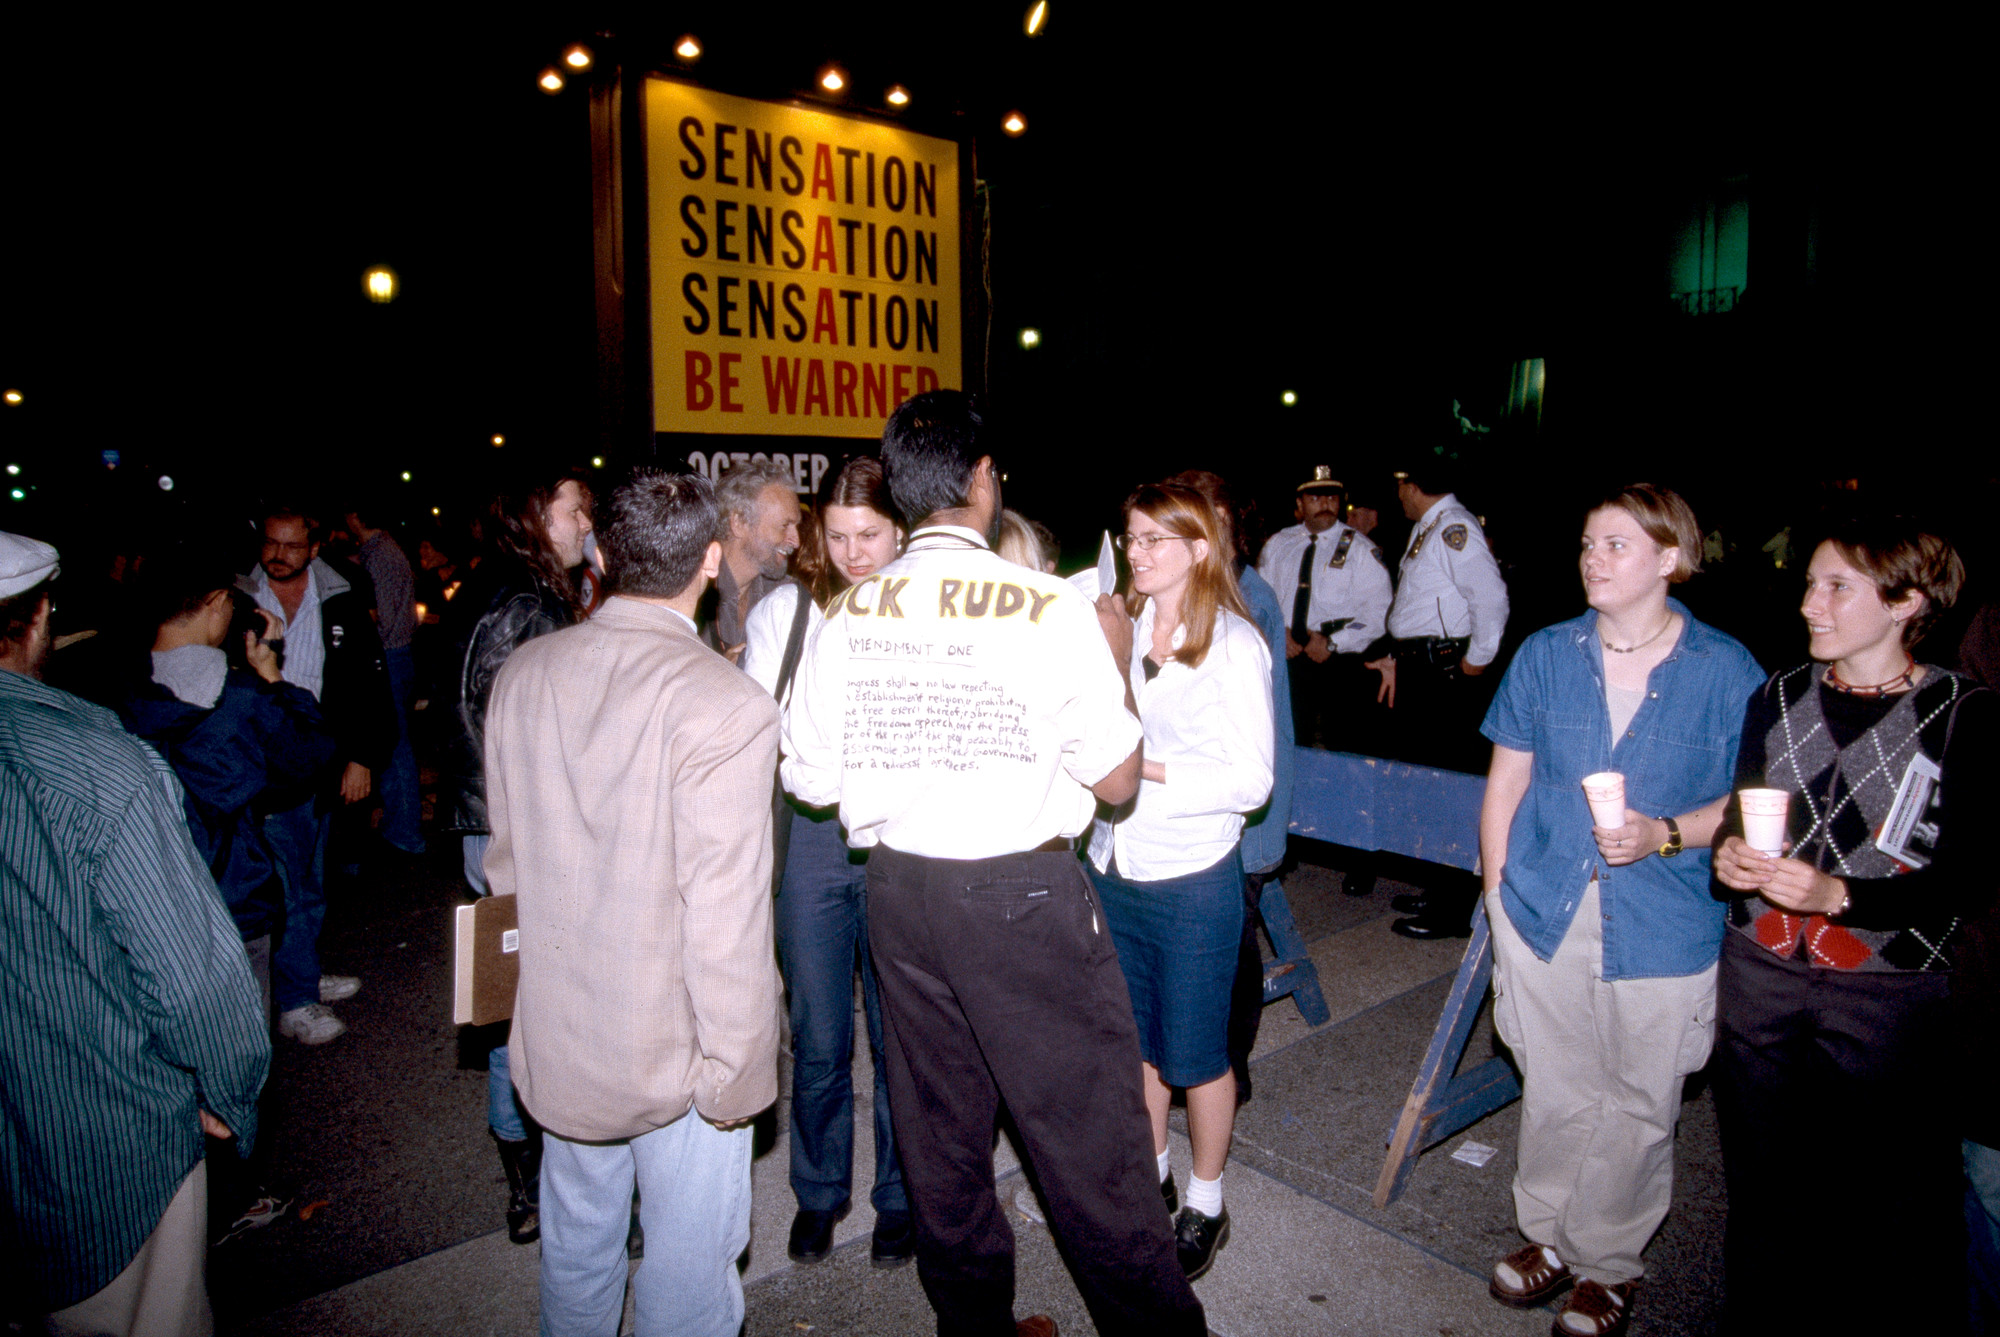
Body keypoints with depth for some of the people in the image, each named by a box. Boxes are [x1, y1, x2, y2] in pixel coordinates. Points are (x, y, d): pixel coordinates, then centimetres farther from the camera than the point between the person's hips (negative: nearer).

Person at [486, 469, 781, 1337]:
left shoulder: (522, 673, -4)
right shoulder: (724, 705, -25)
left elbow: (506, 851, 8)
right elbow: (725, 917, -23)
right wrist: (736, 1070, -11)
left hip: (560, 1035, 6)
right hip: (677, 1048, -6)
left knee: (574, 1247, 27)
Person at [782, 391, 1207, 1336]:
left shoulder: (849, 614, -4)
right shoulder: (1052, 609, -14)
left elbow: (809, 779, 3)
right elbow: (1118, 779, -8)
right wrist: (1115, 660, 5)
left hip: (898, 892, 5)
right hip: (1028, 896, -4)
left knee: (940, 1136, 19)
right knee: (1089, 1136, 10)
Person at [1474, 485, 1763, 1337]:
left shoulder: (1726, 670, -6)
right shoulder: (1545, 655, 1)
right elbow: (1505, 782, 6)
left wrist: (1663, 835, -19)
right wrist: (1497, 890, 3)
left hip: (1663, 925, -2)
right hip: (1544, 909, 2)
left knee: (1636, 1106, 13)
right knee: (1555, 1091, 15)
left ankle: (1607, 1262, 34)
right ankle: (1549, 1233, 38)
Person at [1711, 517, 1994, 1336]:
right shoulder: (1778, 699, 6)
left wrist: (1840, 895, -23)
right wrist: (1728, 859, -8)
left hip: (1890, 992, -3)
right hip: (1761, 975, 4)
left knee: (1885, 1200, 3)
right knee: (1759, 1184, 14)